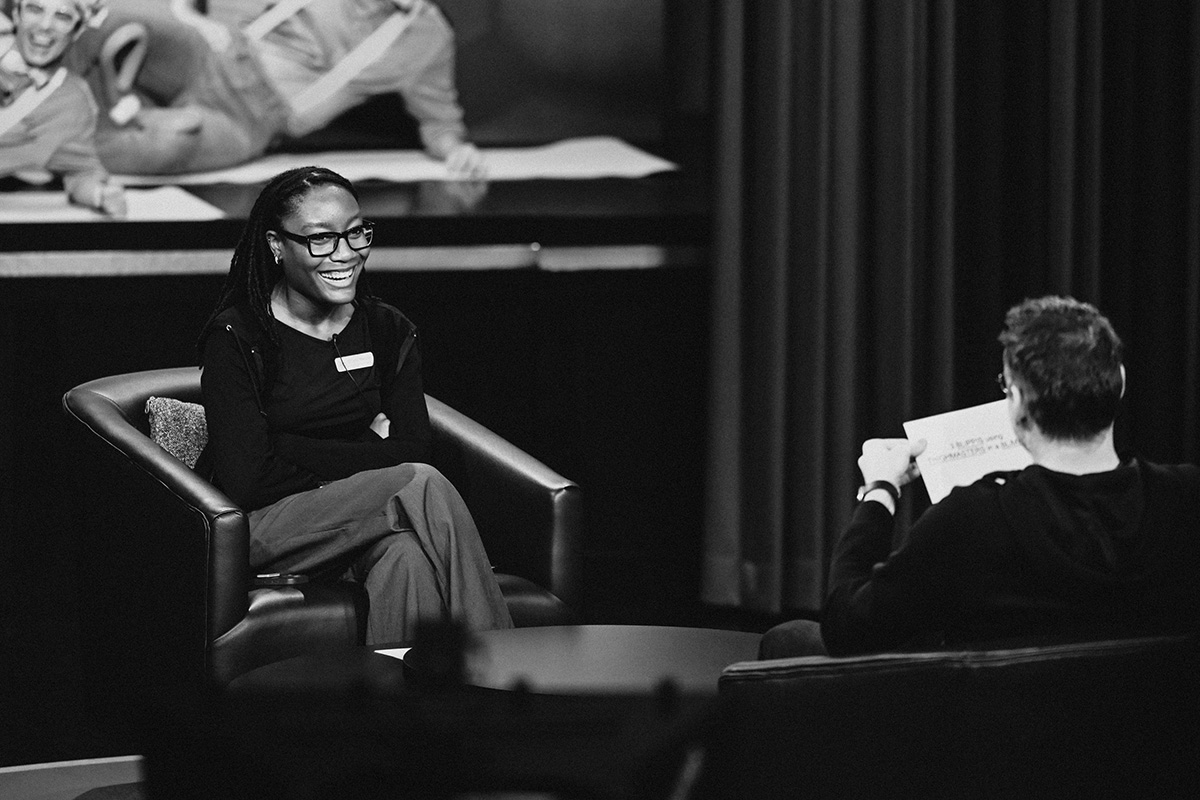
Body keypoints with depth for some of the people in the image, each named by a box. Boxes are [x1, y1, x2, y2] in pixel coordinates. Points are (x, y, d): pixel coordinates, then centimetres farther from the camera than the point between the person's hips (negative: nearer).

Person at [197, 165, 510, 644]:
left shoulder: (387, 332, 11)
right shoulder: (236, 337, -5)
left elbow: (412, 451, -1)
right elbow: (246, 480, -15)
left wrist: (293, 450, -12)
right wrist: (365, 451, -6)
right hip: (263, 529, -4)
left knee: (408, 554, -34)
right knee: (423, 489, -28)